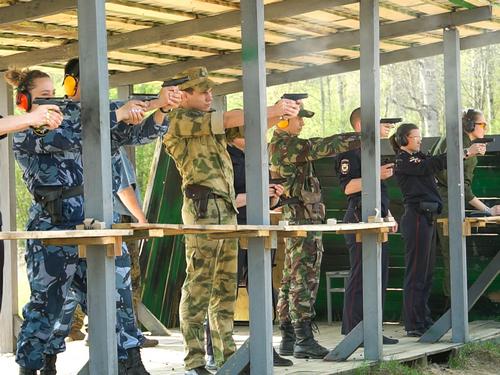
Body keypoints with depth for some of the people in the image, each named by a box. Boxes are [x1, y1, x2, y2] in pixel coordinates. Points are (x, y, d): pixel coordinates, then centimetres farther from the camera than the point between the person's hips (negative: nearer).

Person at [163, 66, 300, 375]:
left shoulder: (209, 120, 22)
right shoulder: (181, 118, -4)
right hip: (203, 207, -9)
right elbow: (230, 120, -11)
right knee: (199, 284, -9)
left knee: (226, 285, 10)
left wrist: (281, 114, 2)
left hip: (226, 209, 9)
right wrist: (273, 110, -7)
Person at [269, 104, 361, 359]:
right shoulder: (287, 145, -14)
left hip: (294, 220, 11)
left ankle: (288, 339, 13)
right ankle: (304, 340, -12)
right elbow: (324, 147, -16)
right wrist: (365, 137, -14)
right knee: (304, 279, -11)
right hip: (304, 219, -11)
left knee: (291, 279, 10)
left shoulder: (279, 145, 18)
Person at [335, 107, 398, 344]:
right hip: (360, 219, -10)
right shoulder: (350, 152, -9)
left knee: (380, 276, 9)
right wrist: (375, 175, -23)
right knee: (359, 278, -9)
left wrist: (388, 215, 24)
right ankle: (352, 332, -6)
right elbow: (348, 187, -18)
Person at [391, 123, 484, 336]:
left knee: (427, 273, 12)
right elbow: (431, 165, -21)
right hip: (416, 217, -10)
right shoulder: (402, 161, -8)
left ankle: (424, 321, 18)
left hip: (428, 218, 10)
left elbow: (436, 163, 10)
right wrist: (465, 153, -24)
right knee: (416, 273, -7)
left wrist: (471, 151, -3)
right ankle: (414, 325, -4)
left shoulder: (417, 158, 20)